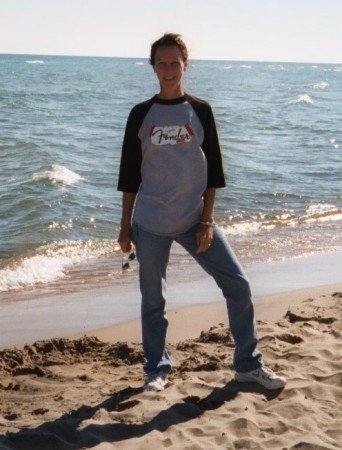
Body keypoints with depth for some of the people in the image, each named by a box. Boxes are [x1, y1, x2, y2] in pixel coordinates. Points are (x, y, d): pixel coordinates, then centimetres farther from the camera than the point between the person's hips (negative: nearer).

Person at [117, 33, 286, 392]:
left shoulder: (200, 112, 2)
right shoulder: (141, 115, 2)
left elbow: (213, 171, 2)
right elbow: (129, 174, 5)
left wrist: (207, 221, -6)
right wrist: (125, 226, 3)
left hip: (194, 221, 0)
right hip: (149, 225, 0)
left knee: (237, 284, -4)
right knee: (153, 300, 7)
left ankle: (248, 364, 11)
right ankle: (157, 370, 24)